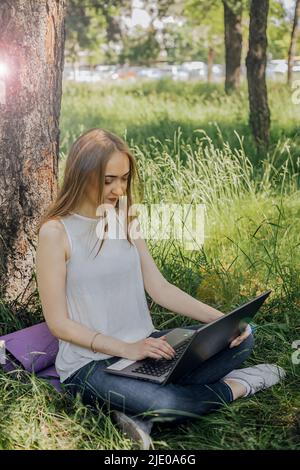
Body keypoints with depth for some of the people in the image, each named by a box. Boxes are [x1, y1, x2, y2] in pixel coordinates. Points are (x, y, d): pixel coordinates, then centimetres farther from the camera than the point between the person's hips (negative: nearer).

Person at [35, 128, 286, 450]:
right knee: (163, 403, -36)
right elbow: (58, 322, -12)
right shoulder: (56, 232, -12)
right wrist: (126, 349, -22)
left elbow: (160, 288, 5)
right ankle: (233, 386, -3)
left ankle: (143, 413, -17)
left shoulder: (125, 222, 8)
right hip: (89, 363, -7)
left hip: (144, 346, 7)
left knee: (242, 337, -6)